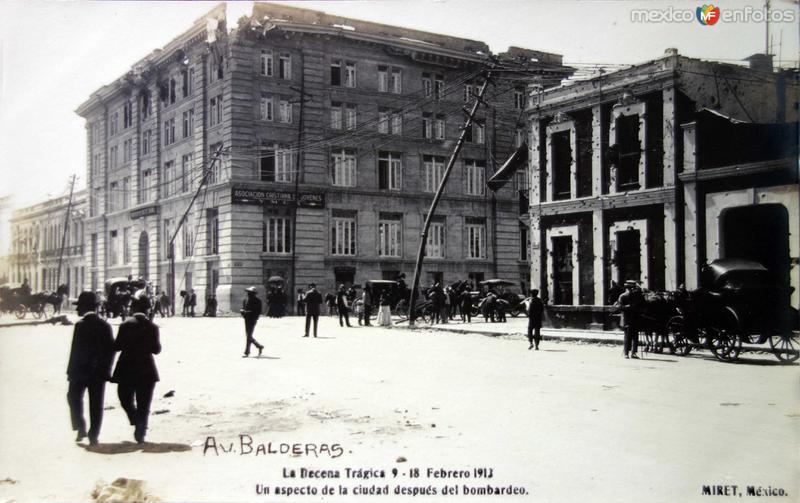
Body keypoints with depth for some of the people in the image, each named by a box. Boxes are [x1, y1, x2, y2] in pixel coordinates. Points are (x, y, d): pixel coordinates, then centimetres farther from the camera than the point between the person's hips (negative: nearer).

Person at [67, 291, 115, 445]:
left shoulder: (80, 325, -12)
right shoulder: (105, 325, 2)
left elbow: (75, 350, -13)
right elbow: (111, 349, 2)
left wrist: (70, 371, -6)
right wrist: (105, 369, 9)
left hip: (80, 371, -4)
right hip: (99, 373, 4)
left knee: (74, 398, 16)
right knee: (96, 404, 8)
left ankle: (81, 428, 5)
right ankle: (93, 435, 8)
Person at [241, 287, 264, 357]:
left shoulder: (257, 301, -7)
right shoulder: (246, 300, 13)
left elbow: (260, 311, -11)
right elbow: (242, 309, 17)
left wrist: (250, 312, -20)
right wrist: (243, 311, -8)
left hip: (253, 320, -7)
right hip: (247, 319, 7)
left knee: (249, 336, -10)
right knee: (248, 336, 11)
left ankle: (246, 352, -7)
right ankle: (260, 346, 28)